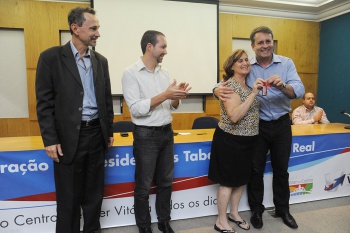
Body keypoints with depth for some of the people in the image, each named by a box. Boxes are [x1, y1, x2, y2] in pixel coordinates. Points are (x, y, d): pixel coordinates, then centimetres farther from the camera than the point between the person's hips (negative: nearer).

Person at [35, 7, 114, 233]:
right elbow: (44, 102, -7)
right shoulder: (51, 57, -5)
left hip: (96, 134, 5)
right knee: (69, 196, 10)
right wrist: (50, 139, -11)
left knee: (94, 192, 16)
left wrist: (109, 131, 12)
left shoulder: (101, 61, 8)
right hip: (68, 137, -4)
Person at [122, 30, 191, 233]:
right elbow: (136, 108, -20)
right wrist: (165, 95, -23)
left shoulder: (164, 72, 8)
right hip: (146, 135, -6)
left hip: (167, 132, 6)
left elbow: (172, 106, 11)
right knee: (144, 187, 9)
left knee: (166, 182, 17)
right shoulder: (131, 73, -11)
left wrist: (177, 96, -10)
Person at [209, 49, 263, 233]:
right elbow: (234, 116, -31)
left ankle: (234, 213, 38)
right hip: (230, 140, -8)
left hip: (247, 140, 9)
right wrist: (254, 93, -29)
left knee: (241, 179, 19)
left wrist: (257, 91, 8)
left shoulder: (248, 84, 9)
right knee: (228, 181, 3)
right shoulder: (230, 85, -18)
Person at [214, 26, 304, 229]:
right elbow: (227, 81, -8)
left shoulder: (286, 63, -5)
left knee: (281, 169, 16)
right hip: (257, 125, 0)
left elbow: (300, 90, -18)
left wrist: (283, 86, -40)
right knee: (256, 169, 10)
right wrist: (218, 89, -33)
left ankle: (283, 209, 37)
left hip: (282, 124, 1)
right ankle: (257, 209, 31)